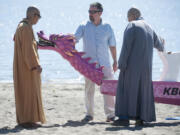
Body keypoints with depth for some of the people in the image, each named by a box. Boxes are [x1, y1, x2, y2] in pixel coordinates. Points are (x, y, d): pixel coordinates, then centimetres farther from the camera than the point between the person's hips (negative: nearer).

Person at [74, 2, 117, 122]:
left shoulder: (107, 28, 6)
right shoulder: (84, 27, 3)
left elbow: (112, 45, 12)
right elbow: (75, 38, -10)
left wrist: (115, 61, 12)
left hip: (104, 63, 0)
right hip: (89, 63, 0)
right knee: (89, 89, 4)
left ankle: (111, 114, 6)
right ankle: (89, 114, 13)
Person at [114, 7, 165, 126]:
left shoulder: (132, 26, -6)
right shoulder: (149, 28, 15)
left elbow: (126, 46, -15)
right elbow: (158, 44, 30)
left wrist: (121, 64, -14)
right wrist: (161, 43, 56)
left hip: (132, 64, -7)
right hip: (146, 66, 7)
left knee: (126, 89, -5)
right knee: (143, 90, 11)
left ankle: (125, 117, -12)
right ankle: (141, 118, 8)